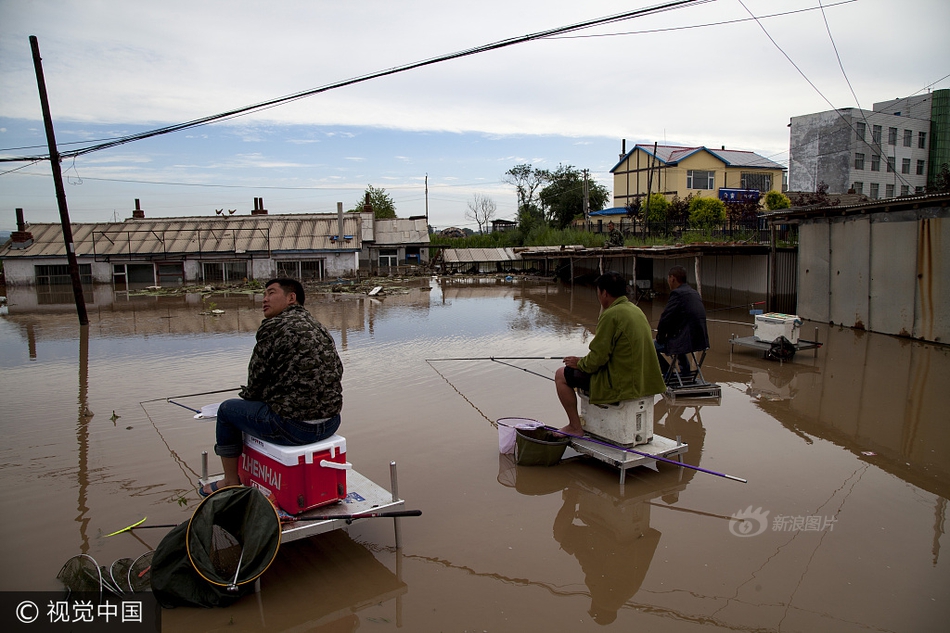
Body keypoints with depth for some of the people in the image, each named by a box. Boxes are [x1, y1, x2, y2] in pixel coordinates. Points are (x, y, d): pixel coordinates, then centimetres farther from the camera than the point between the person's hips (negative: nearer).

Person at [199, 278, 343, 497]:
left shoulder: (274, 327, -11)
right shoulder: (319, 327, 12)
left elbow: (256, 380, -7)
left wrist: (248, 396, 19)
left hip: (295, 427, -8)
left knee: (227, 409, 15)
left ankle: (231, 484, 28)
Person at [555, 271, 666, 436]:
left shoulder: (611, 315, -19)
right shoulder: (636, 310, 10)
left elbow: (598, 358, -20)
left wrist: (579, 363, 0)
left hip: (619, 384, -10)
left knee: (561, 375, 3)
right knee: (583, 370, 31)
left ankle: (575, 427, 7)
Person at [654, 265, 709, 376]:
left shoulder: (677, 293, -13)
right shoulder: (694, 293, 14)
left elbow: (665, 319, -15)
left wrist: (660, 337, 1)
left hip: (686, 341, -9)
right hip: (701, 340, 9)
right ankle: (685, 372, 44)